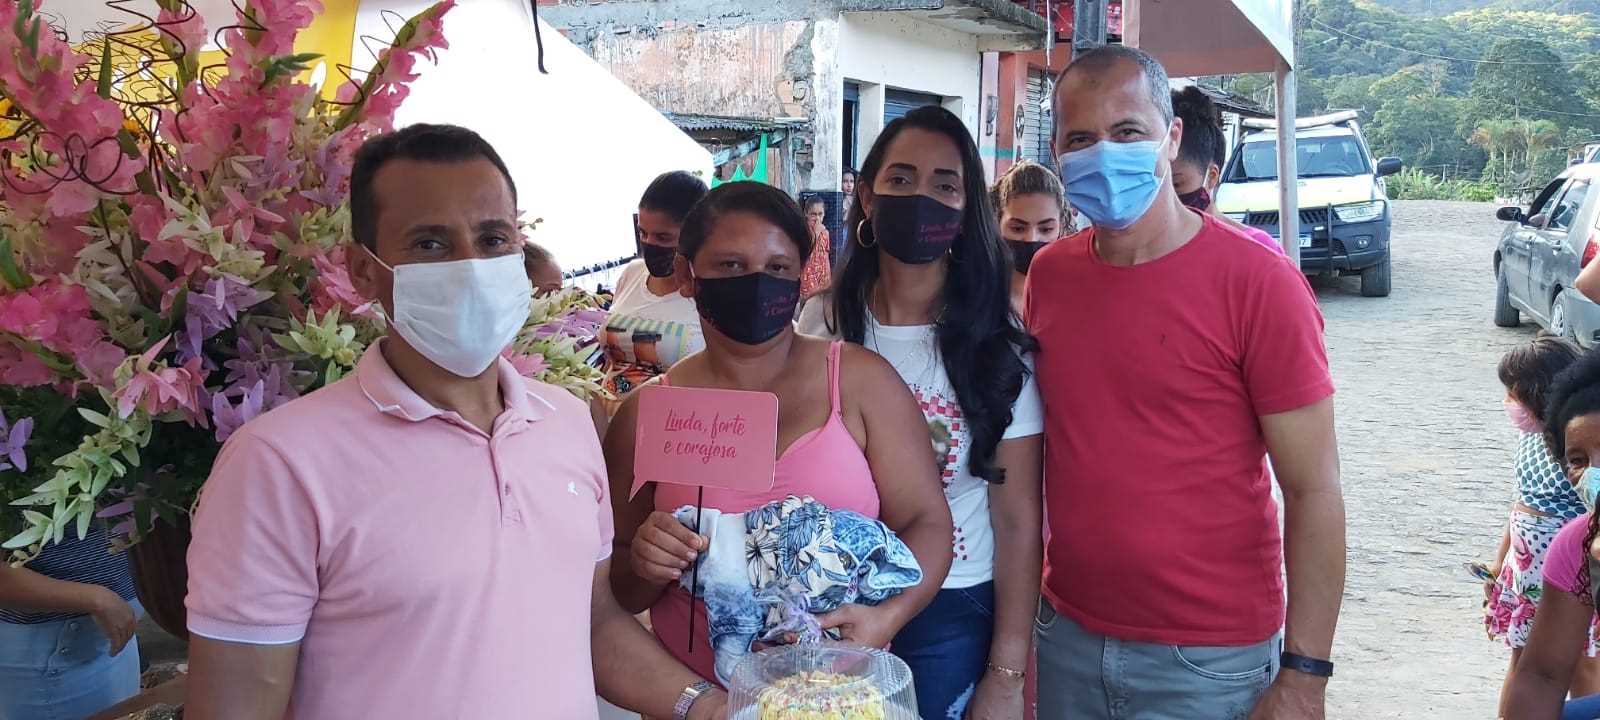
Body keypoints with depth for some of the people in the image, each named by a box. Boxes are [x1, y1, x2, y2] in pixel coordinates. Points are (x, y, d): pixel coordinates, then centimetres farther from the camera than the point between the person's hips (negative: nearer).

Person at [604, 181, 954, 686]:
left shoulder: (861, 381, -7)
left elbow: (925, 522, -7)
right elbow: (617, 593, 3)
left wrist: (885, 617, -25)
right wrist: (642, 568, -19)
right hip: (701, 699, 1)